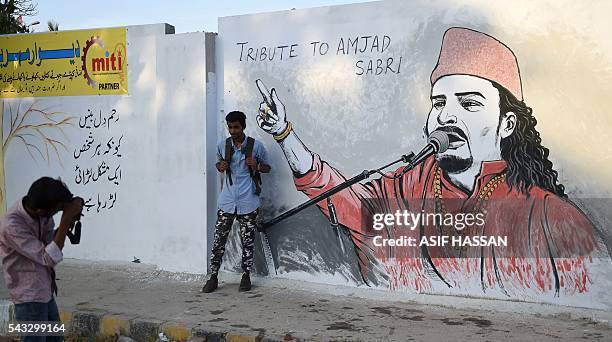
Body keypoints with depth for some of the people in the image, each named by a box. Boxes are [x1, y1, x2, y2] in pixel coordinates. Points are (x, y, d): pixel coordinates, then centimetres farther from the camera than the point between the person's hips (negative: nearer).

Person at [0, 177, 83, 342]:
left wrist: (67, 224, -12)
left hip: (45, 292, 8)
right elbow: (49, 258, -30)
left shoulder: (39, 211, -8)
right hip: (29, 297, -8)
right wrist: (66, 219, -31)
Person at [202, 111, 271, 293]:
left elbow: (267, 167, 9)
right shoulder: (222, 145, 5)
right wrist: (220, 167, -3)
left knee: (248, 241, 5)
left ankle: (246, 276, 19)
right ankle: (213, 277, 10)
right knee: (219, 239, 0)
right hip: (227, 201, 2)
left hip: (248, 202, -2)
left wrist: (257, 166, -13)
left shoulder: (256, 146, -2)